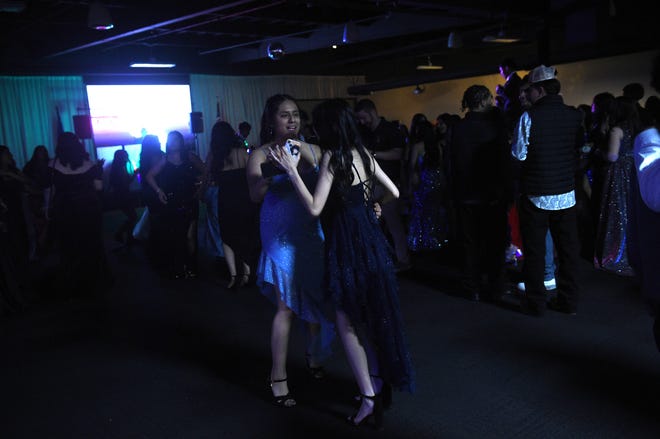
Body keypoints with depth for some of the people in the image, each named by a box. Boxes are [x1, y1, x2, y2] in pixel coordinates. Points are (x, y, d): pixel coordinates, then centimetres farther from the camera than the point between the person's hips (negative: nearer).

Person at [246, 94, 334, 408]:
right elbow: (255, 196, -16)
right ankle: (278, 379, 9)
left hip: (312, 234, 4)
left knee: (318, 300, 12)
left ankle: (314, 359, 35)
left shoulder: (312, 150, 6)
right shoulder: (260, 155, -3)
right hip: (281, 237, -4)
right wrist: (269, 173, -35)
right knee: (286, 307, -4)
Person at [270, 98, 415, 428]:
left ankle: (369, 396, 5)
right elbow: (393, 192, 15)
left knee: (348, 322, 2)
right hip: (371, 239, 8)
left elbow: (314, 208, -21)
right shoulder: (362, 153, 7)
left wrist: (292, 171, -17)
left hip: (347, 243, -7)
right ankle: (378, 382, 28)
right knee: (372, 316, 17)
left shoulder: (332, 156, -14)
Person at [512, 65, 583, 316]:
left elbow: (519, 154, -10)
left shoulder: (529, 117, -14)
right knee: (568, 248, 13)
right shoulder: (575, 116, -1)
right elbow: (579, 148, 7)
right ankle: (568, 300, 21)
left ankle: (535, 303, 14)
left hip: (536, 194, -4)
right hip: (566, 193, 4)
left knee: (534, 250, 7)